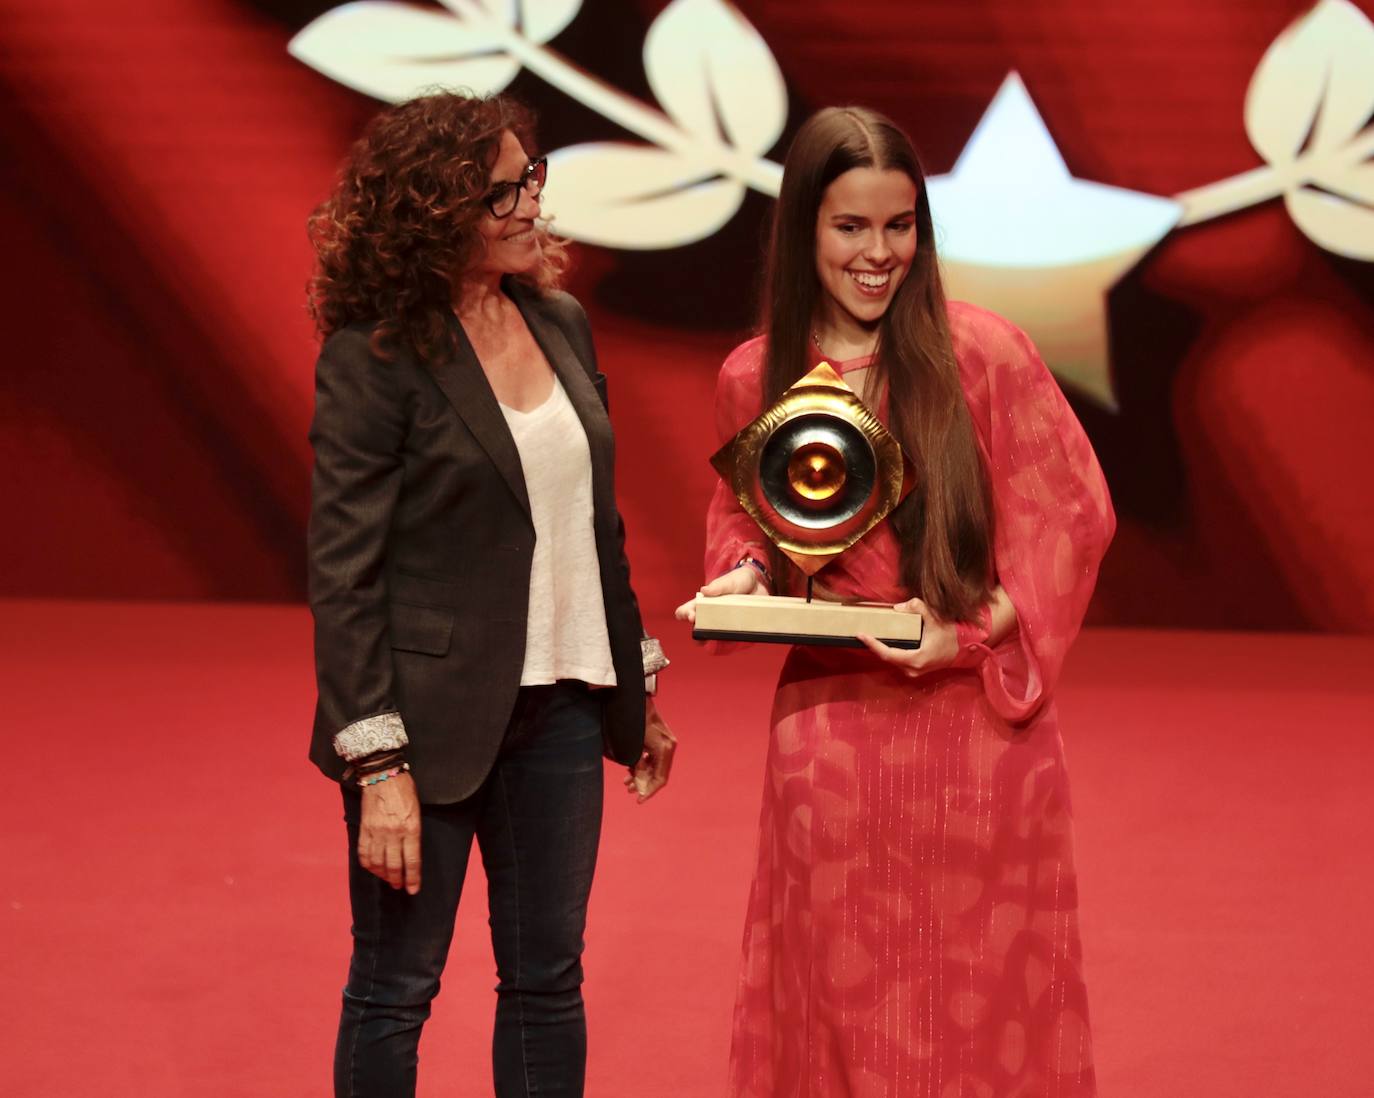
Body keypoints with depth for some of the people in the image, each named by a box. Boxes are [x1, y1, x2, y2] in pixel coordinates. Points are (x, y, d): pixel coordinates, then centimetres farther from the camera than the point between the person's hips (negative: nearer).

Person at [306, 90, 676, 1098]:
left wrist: (639, 691, 18)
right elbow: (343, 572, -14)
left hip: (561, 704, 6)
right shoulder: (373, 357, -12)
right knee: (396, 989, 6)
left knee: (549, 985, 12)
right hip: (434, 710, -6)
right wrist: (379, 766, -18)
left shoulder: (562, 324, 8)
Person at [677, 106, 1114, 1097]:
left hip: (976, 713, -2)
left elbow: (1071, 513, -5)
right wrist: (744, 575, -4)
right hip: (831, 726, 2)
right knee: (843, 996, 8)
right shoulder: (753, 378, 2)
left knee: (982, 997, 5)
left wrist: (970, 628, -16)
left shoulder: (983, 353, -8)